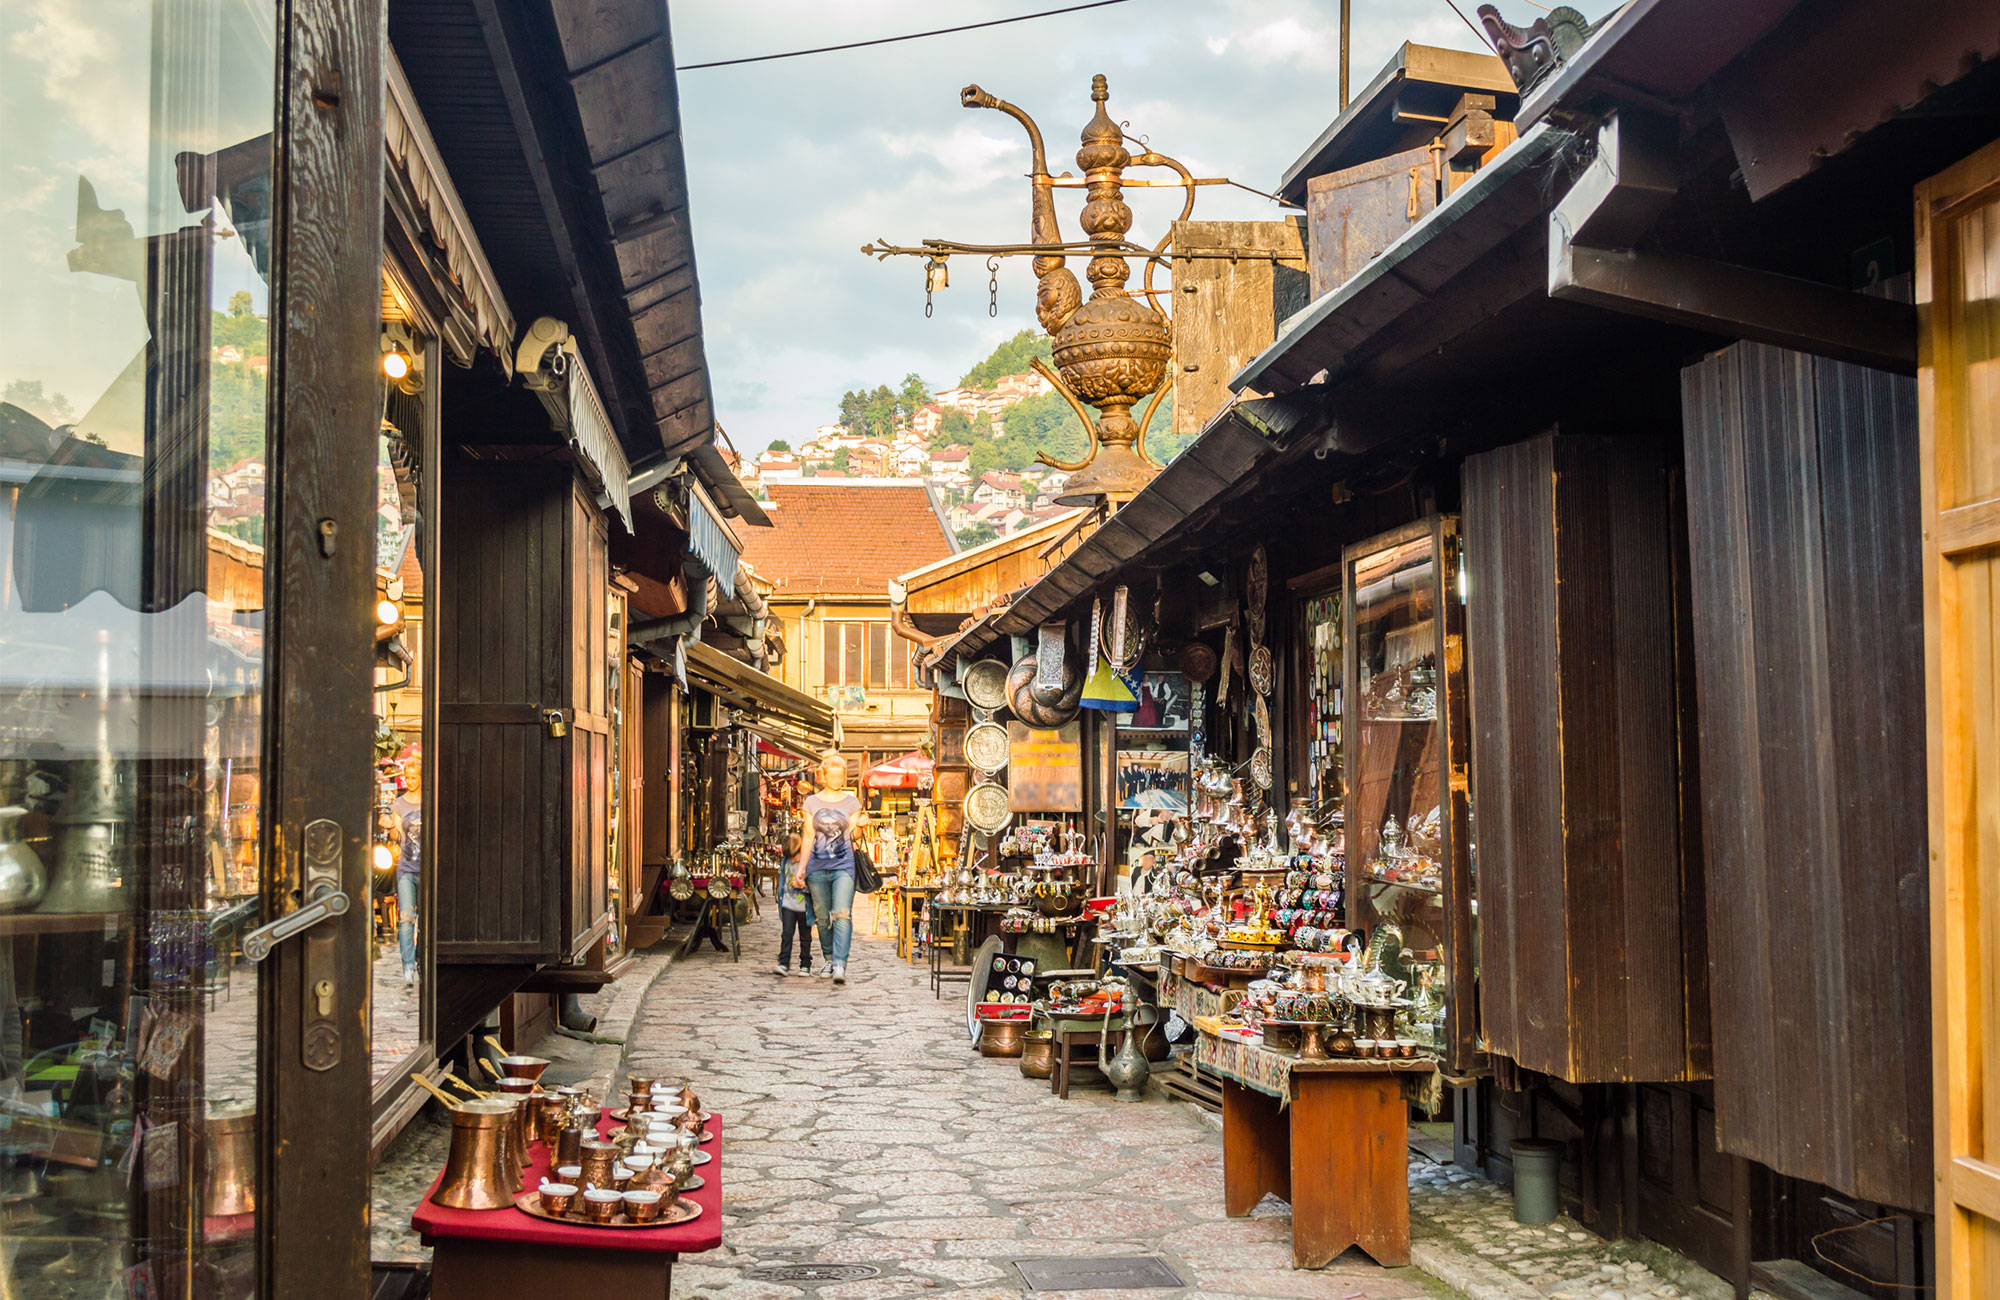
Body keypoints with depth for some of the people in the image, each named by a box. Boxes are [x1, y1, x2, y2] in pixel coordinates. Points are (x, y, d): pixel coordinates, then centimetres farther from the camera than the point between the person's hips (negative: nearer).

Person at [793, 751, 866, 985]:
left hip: (843, 865, -2)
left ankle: (840, 965, -20)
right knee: (822, 917, 6)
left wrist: (860, 825, -15)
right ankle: (828, 959, 23)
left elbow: (853, 836, 7)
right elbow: (808, 837, 11)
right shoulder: (812, 802, 9)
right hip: (817, 866, 2)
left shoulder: (851, 802, 7)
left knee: (842, 915, -15)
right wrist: (800, 869, 7)